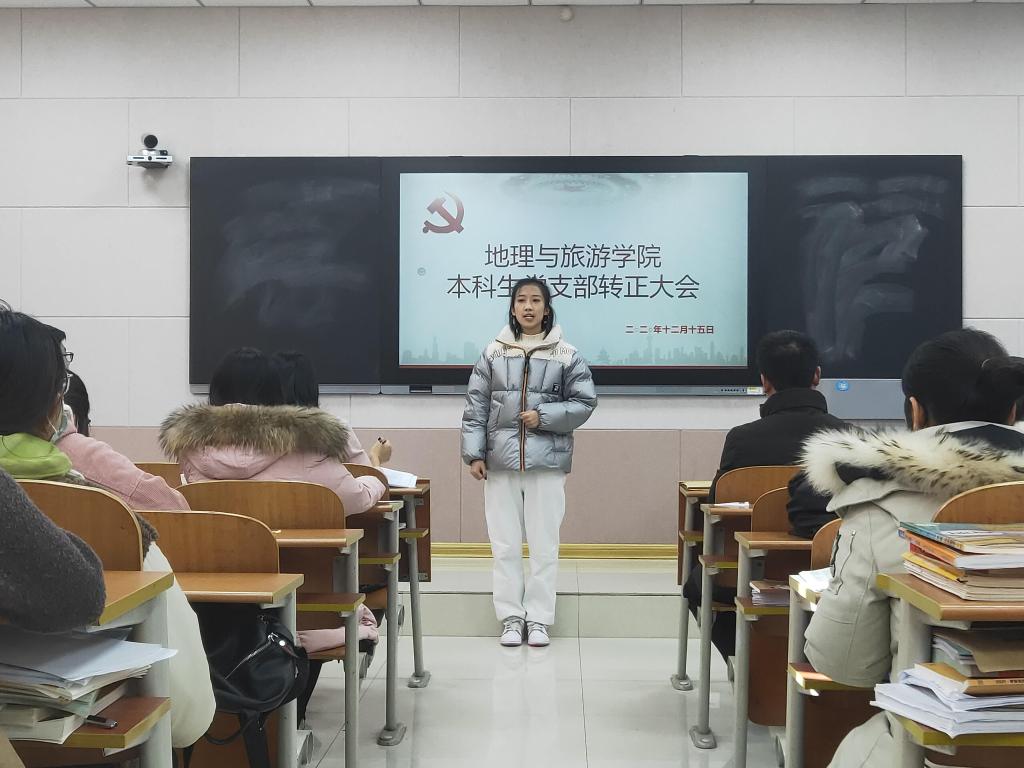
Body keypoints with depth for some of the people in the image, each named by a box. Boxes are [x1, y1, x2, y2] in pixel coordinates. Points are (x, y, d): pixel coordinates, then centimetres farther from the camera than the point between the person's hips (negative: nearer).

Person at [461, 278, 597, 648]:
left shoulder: (566, 355, 1)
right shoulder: (493, 353, 5)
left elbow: (584, 402, 2)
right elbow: (476, 407, 5)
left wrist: (544, 416, -10)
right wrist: (474, 454, -1)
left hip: (547, 461, -1)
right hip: (500, 461, 1)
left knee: (544, 543, 4)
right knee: (504, 543, 6)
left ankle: (538, 618, 15)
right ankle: (511, 618, 17)